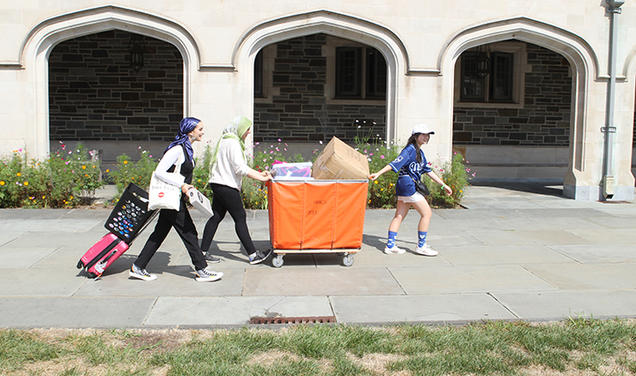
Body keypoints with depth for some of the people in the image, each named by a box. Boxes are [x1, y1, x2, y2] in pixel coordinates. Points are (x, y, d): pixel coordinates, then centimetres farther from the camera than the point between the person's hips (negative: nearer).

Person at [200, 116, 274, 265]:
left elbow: (240, 167, 21)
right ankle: (253, 255, -2)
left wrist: (259, 173, 16)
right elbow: (240, 168, -21)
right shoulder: (232, 142, -15)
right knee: (240, 218, -6)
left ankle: (203, 251, 14)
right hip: (227, 186, -10)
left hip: (218, 185, 10)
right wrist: (261, 178, -16)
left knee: (217, 216, 11)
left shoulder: (227, 140, 18)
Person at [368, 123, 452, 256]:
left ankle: (390, 245, 11)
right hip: (407, 185, -10)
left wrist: (443, 185, 24)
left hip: (410, 186, 10)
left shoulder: (420, 152, 18)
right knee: (427, 213, -3)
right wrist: (378, 174, -27)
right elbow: (395, 163, -18)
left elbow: (428, 171, 23)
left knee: (399, 216, 8)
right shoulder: (410, 150, -11)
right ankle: (421, 246, 3)